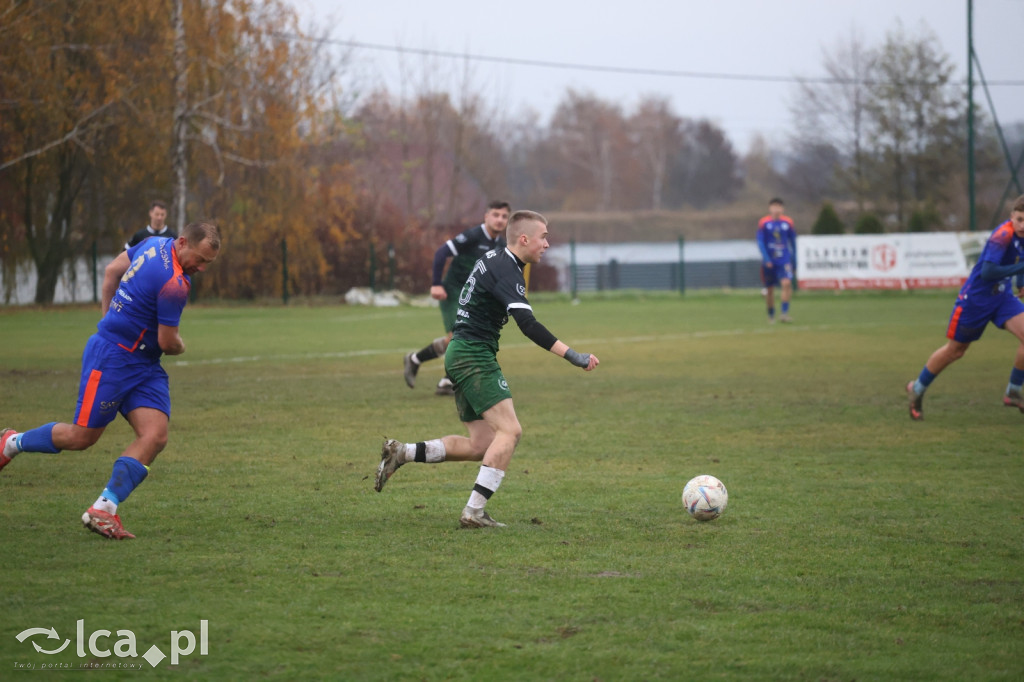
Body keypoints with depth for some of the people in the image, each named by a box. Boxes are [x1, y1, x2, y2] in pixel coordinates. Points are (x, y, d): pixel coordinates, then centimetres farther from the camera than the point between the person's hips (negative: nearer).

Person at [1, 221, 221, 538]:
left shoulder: (156, 244, 3)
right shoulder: (174, 285, -25)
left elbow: (112, 270, 17)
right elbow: (168, 342, -16)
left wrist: (110, 317, 25)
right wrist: (180, 347, 8)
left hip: (145, 366, 10)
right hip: (112, 357, -10)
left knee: (154, 436, -7)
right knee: (81, 437, 1)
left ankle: (102, 510, -9)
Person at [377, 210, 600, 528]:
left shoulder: (494, 260, 15)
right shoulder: (506, 271, -16)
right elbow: (528, 325, -27)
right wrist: (572, 356, -28)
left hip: (461, 355, 10)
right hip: (474, 356, -10)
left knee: (482, 445, 7)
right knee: (509, 430, -15)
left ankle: (402, 453, 5)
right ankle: (473, 512, -18)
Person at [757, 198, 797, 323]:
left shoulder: (788, 222, 3)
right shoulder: (764, 223, -4)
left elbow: (793, 241, 13)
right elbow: (760, 242, -6)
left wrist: (794, 259, 14)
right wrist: (766, 258, -16)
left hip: (784, 260, 1)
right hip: (769, 260, -1)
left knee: (787, 283, -20)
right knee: (770, 289, 6)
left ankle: (785, 312, -18)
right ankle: (771, 315, 23)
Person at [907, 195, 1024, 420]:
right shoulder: (1003, 235, -27)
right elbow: (987, 272, -34)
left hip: (1002, 296, 7)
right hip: (975, 297, -7)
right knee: (955, 350, 7)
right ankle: (917, 389, 30)